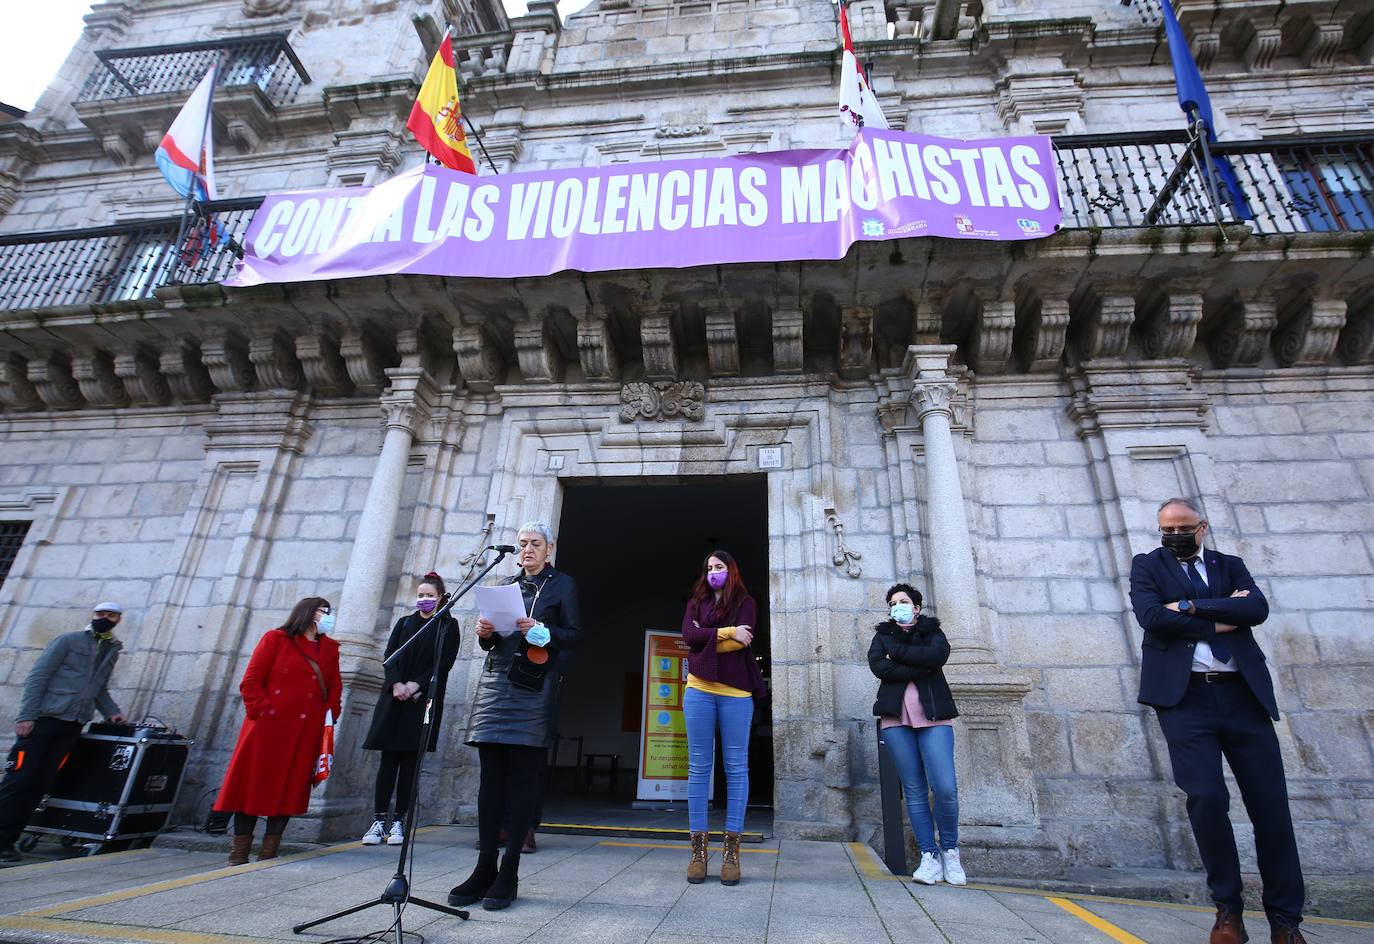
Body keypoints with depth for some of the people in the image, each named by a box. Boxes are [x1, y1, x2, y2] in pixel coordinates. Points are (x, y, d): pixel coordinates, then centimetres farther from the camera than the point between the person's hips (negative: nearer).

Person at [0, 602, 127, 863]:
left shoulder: (112, 651, 14)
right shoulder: (68, 641, -2)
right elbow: (37, 677, -6)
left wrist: (111, 712, 8)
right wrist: (26, 716, -14)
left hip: (71, 727, 5)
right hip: (42, 720, -4)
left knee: (41, 784, 3)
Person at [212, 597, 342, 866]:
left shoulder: (329, 648, 15)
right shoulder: (276, 639, 2)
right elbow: (251, 682, -2)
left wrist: (329, 714, 3)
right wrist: (263, 711, -10)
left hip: (307, 733, 4)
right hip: (269, 728, -4)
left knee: (290, 789, 3)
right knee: (254, 785, 2)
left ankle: (269, 854, 13)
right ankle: (238, 855, 12)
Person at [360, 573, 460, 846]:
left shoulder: (448, 625, 6)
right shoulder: (404, 623, 15)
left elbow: (445, 662, -3)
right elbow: (389, 656, 6)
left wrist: (416, 685, -13)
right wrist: (396, 684, -11)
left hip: (425, 699, -2)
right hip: (395, 697, 2)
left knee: (410, 760, 0)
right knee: (388, 759, 0)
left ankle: (399, 821, 5)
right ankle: (379, 820, 4)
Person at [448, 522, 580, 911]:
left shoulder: (563, 584, 6)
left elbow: (573, 634, -2)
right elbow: (491, 642, 20)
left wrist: (540, 631, -17)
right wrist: (486, 633, -2)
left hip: (533, 688, -4)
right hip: (495, 682, 5)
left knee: (522, 778, -3)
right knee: (492, 776, 3)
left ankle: (508, 873, 3)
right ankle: (484, 869, 9)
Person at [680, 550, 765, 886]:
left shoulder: (745, 603, 8)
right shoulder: (696, 603, 16)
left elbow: (742, 641, -10)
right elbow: (689, 635, -3)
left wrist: (705, 639, -4)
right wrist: (726, 633, -10)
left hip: (736, 692, -2)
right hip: (699, 690, 2)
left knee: (736, 768, 1)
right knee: (699, 768, 2)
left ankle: (732, 850, 7)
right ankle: (698, 848, 8)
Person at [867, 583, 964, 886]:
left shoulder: (932, 631, 14)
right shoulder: (882, 635, 15)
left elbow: (938, 656, -9)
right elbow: (877, 666, -5)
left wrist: (898, 651, -5)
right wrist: (919, 669, -10)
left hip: (933, 716, -1)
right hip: (896, 717, 1)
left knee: (945, 788, -11)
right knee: (914, 789, -1)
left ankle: (950, 850, 11)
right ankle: (930, 855, 8)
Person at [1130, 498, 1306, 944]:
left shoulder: (1230, 565, 17)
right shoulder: (1147, 565, 10)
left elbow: (1257, 607, -3)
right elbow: (1150, 616, -8)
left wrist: (1192, 607, -10)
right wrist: (1221, 620, -4)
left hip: (1243, 694, 3)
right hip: (1184, 696, -2)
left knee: (1270, 802, 2)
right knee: (1206, 797, -10)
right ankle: (1228, 907, 10)